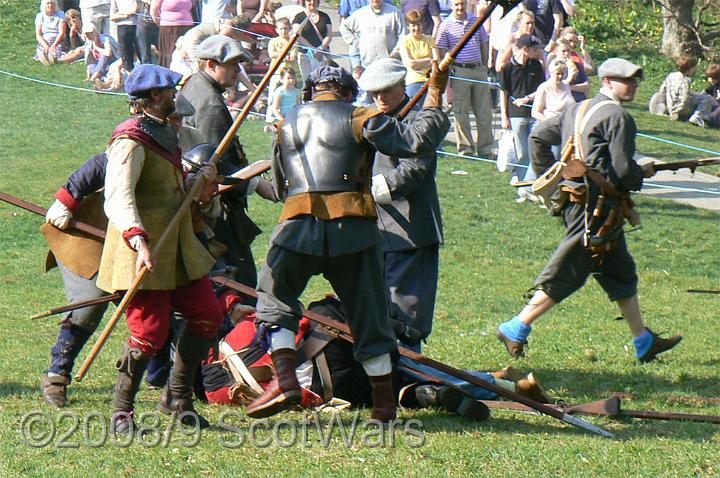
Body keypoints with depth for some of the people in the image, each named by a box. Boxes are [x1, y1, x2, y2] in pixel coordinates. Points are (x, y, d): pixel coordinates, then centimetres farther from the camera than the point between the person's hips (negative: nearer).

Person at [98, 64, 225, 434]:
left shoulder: (164, 133, 17)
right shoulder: (131, 140, -15)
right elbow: (118, 198, -27)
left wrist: (198, 180, 8)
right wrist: (139, 240, -41)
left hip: (178, 248, 10)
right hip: (147, 253, -10)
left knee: (208, 317, 9)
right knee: (150, 333, -10)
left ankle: (177, 396, 21)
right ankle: (121, 411, 5)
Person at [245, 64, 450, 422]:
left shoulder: (288, 123, 17)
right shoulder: (359, 119, 6)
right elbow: (416, 140, -3)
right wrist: (434, 97, 9)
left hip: (298, 227, 1)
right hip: (352, 227, 0)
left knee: (275, 299, 12)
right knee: (368, 312, 9)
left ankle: (285, 379, -9)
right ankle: (384, 401, 12)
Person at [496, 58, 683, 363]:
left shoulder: (577, 110, 14)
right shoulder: (619, 117, -13)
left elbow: (538, 137, 15)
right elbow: (624, 171, -17)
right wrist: (644, 173, 3)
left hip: (575, 200, 10)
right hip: (598, 207, -10)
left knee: (620, 272, 17)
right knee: (565, 275, -5)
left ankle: (644, 343, 24)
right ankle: (516, 330, -2)